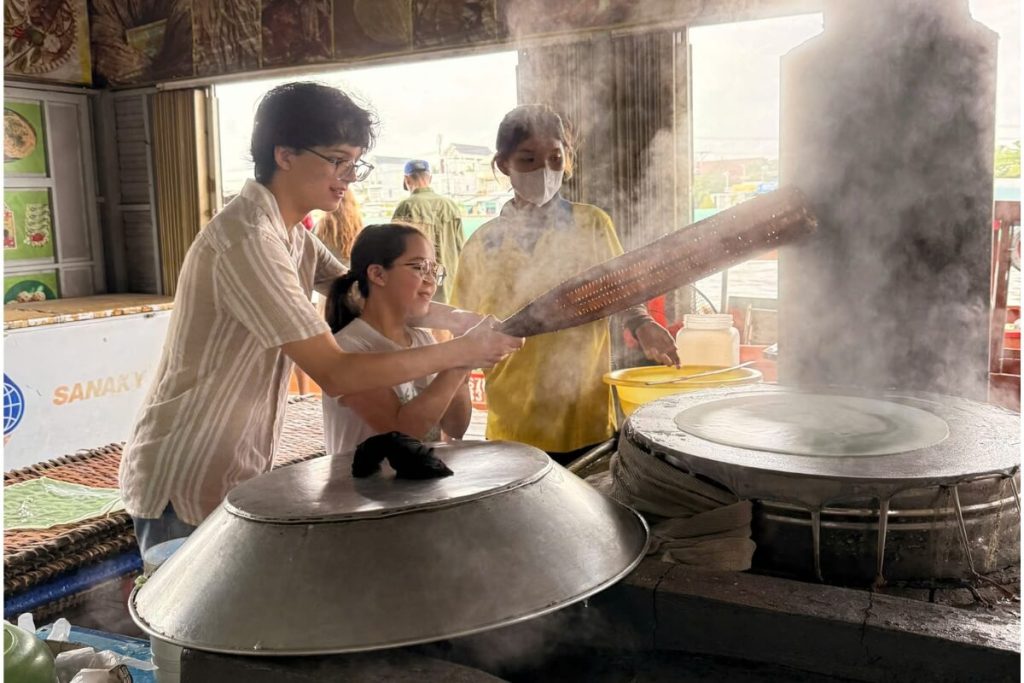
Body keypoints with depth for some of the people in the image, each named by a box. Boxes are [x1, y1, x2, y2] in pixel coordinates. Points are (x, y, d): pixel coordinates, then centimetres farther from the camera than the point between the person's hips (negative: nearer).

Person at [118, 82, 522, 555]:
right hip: (186, 486, -9)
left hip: (240, 475, 9)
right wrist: (462, 351, -22)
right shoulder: (248, 241, -26)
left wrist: (459, 320, -6)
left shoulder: (290, 232, 5)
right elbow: (336, 375, -28)